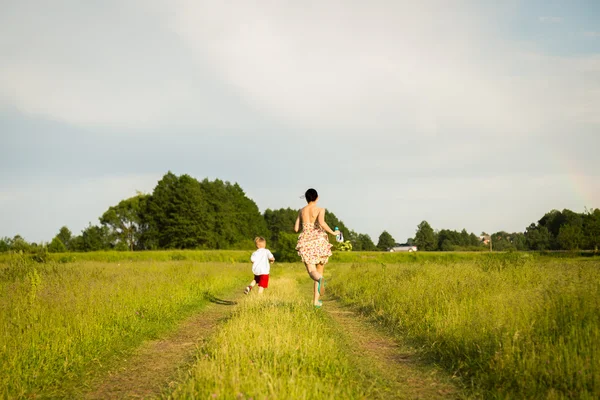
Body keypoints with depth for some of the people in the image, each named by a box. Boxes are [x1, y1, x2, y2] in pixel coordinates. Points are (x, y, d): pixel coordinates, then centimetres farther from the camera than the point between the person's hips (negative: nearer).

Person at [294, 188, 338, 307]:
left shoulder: (301, 211, 9)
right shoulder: (320, 210, -1)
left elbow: (296, 228, 8)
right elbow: (321, 223, -19)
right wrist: (333, 233, -7)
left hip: (306, 243, 1)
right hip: (319, 241, -1)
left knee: (312, 271, -10)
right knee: (319, 271, 14)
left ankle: (320, 279, -48)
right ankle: (316, 300, 13)